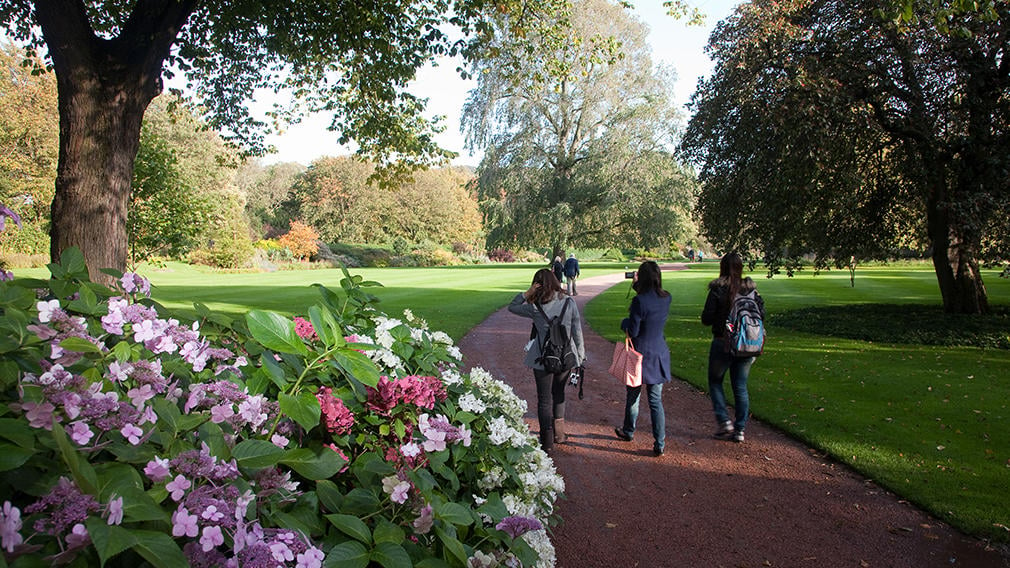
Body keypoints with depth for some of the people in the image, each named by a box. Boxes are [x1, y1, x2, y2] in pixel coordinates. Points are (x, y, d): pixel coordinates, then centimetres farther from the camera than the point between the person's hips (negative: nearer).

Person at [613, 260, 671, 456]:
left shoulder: (640, 301, -20)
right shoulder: (666, 298, -2)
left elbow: (633, 331, -16)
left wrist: (625, 321, 4)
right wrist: (637, 286, 19)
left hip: (640, 355, -4)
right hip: (659, 355, 4)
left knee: (633, 395, 16)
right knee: (656, 400, 8)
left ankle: (629, 431, 36)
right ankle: (659, 444, 6)